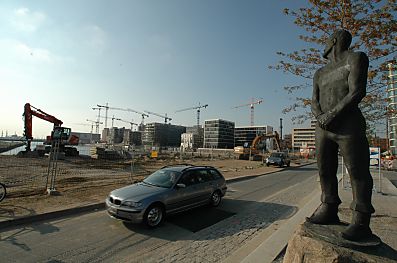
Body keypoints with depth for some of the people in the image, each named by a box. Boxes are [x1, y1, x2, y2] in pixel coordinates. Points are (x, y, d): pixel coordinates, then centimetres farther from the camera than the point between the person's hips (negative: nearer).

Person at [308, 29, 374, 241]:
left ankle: (361, 222, 4)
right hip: (323, 128, 6)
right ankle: (329, 211, 17)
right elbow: (314, 102, 13)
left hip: (349, 125, -6)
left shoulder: (355, 58, 5)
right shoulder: (320, 74, 23)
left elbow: (357, 92, -8)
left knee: (358, 173, -3)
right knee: (325, 171, 6)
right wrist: (320, 116, -7)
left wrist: (333, 113, -17)